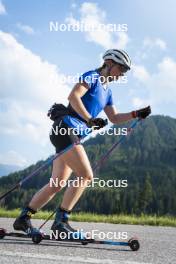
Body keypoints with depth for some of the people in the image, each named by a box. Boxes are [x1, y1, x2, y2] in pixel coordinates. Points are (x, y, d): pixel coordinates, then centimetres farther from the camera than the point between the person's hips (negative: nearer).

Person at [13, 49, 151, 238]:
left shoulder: (107, 91, 23)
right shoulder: (92, 77, -3)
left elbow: (114, 118, 26)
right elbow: (73, 96, -18)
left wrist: (137, 114, 16)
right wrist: (90, 119, -25)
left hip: (75, 135, 9)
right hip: (66, 128, -9)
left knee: (57, 184, 6)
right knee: (86, 176, -15)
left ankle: (23, 218, 13)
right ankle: (61, 220, -9)